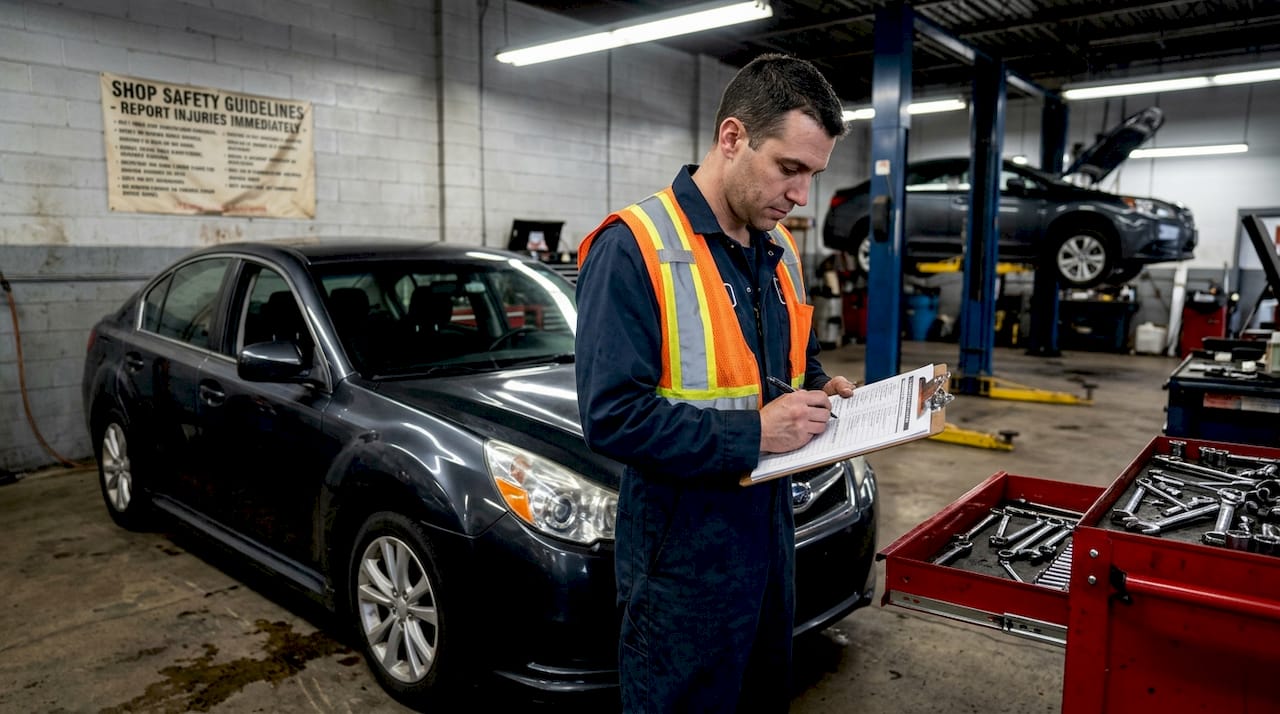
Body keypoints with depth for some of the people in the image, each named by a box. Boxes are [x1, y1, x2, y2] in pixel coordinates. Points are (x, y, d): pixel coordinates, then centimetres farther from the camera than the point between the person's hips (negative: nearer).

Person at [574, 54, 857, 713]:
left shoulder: (779, 249, 7)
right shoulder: (635, 248, -19)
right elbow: (613, 416, -24)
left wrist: (819, 389, -1)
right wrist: (752, 433, -24)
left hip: (769, 528, 8)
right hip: (684, 552, -8)